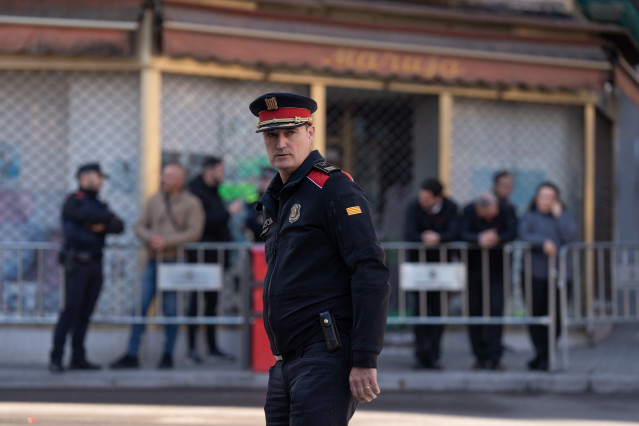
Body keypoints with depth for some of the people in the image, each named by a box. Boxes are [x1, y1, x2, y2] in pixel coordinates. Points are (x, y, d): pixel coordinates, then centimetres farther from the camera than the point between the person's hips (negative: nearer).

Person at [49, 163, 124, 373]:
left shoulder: (99, 205, 18)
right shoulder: (73, 202, -3)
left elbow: (119, 227, 8)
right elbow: (88, 215, -22)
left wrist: (103, 226, -11)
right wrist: (109, 217, -4)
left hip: (95, 263, 7)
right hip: (76, 263, -7)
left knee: (85, 312, 5)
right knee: (71, 310, -11)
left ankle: (78, 358, 8)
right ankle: (56, 358, -9)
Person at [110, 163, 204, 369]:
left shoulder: (191, 203, -1)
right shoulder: (154, 200, 12)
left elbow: (194, 232, -10)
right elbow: (140, 226, 11)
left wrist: (166, 241, -16)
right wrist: (150, 238, -12)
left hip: (175, 261, -4)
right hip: (153, 261, 4)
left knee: (171, 310, 1)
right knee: (140, 307, -2)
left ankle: (167, 356, 12)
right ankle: (131, 356, 1)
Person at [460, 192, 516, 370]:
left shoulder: (503, 210, -10)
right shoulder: (469, 211, -13)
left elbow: (512, 232, -17)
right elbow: (463, 234, -24)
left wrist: (497, 239, -36)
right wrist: (479, 239, -41)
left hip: (496, 267, 0)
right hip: (473, 267, 0)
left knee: (496, 309, -10)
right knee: (474, 310, 3)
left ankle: (494, 357, -9)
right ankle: (480, 356, 11)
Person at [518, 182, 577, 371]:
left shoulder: (564, 216, 12)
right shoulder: (529, 216, 9)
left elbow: (571, 238, -5)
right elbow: (523, 235, -7)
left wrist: (558, 215, -3)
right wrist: (543, 242, -20)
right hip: (534, 273, 0)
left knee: (554, 317, -4)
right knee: (536, 316, -4)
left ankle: (545, 356, 6)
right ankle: (542, 353, 6)